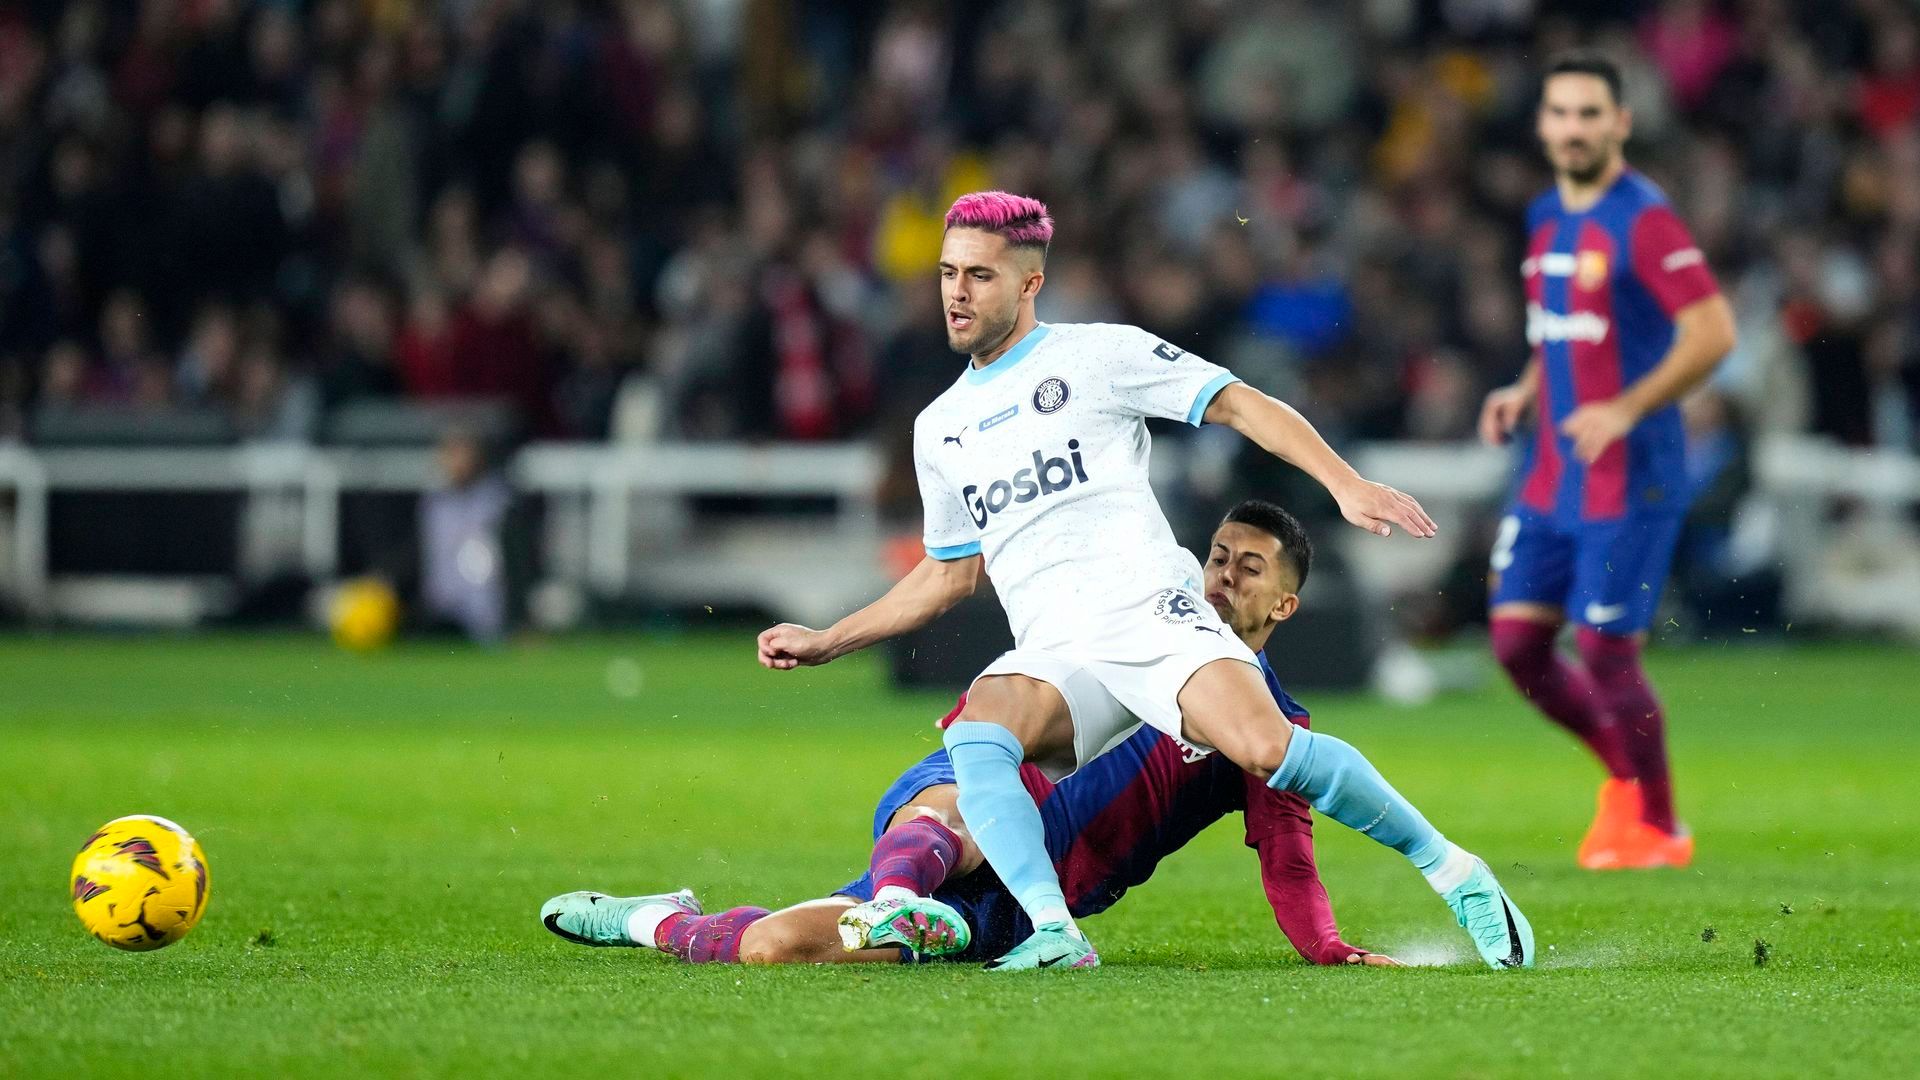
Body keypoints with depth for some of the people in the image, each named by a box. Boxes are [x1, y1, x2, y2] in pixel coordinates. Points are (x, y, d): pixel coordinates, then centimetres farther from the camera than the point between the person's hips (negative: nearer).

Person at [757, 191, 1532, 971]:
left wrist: (1346, 484, -9)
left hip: (1151, 615, -4)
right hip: (1053, 657, 4)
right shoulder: (940, 429, 22)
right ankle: (1054, 931, -39)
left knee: (1265, 748, -28)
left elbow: (1242, 406, 4)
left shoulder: (1097, 354, 7)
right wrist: (826, 642, 29)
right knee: (976, 739, -30)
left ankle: (1450, 870, -12)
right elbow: (950, 574, 32)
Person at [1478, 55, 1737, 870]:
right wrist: (1524, 393, 8)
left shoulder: (1643, 219, -14)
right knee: (1516, 641, 4)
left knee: (1605, 651, -6)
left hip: (1629, 480, -8)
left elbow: (1712, 331, -19)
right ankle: (1626, 775, 24)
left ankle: (1657, 828, 12)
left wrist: (1626, 410, -25)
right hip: (1552, 473, 8)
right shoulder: (1546, 219, 12)